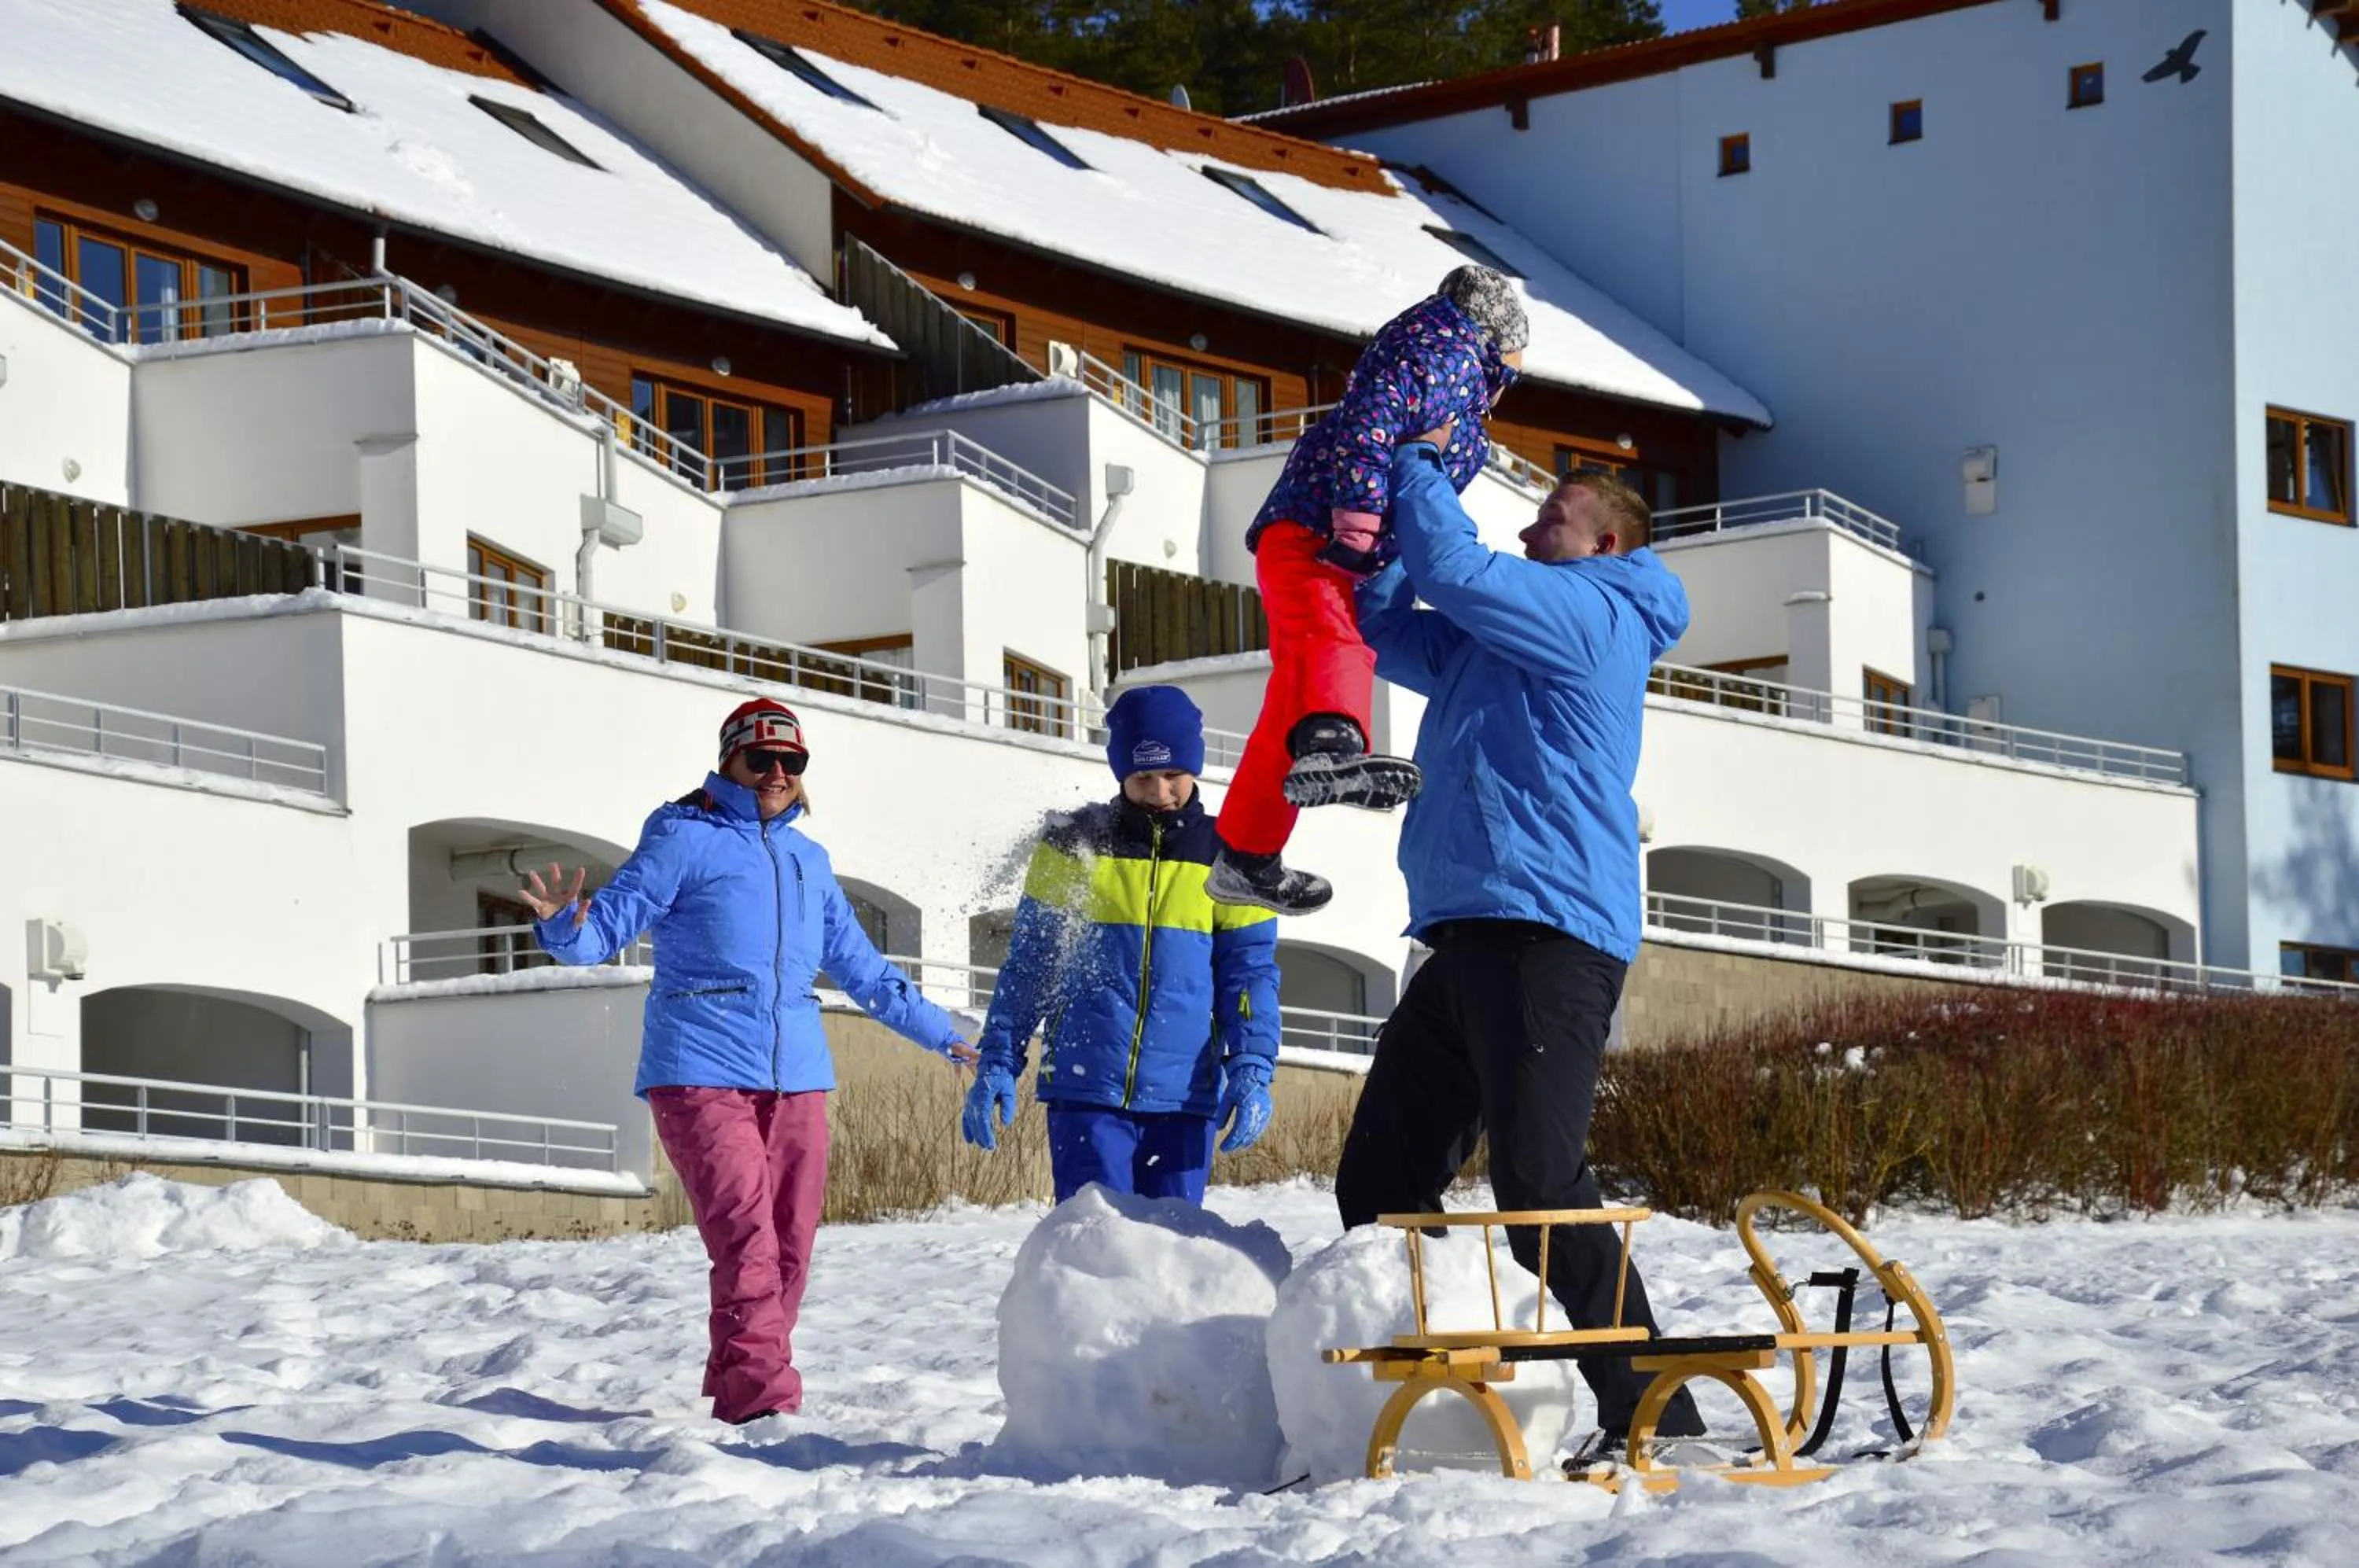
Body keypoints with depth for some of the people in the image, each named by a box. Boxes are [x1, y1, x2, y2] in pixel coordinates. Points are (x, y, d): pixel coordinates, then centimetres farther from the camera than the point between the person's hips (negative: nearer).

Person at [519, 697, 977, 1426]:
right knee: (745, 1237, -18)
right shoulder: (683, 840, 0)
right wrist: (564, 928, -30)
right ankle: (761, 1394, -21)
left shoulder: (808, 860, 19)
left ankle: (732, 1387, 15)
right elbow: (609, 923, -7)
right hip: (702, 1075, -7)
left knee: (788, 1248, 4)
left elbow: (860, 968, 28)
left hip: (796, 1076, 7)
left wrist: (940, 1033, 31)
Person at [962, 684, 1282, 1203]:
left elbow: (1250, 970, 7)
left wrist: (1252, 1071, -6)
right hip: (1086, 1089, -1)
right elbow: (1028, 962, 9)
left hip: (1184, 1098, 2)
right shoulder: (1074, 845, 5)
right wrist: (998, 1064, 3)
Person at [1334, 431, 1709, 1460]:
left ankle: (1656, 1419, -19)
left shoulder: (1591, 614, -1)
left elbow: (1453, 568, -9)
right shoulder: (1496, 642, 27)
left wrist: (1419, 465, 6)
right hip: (1474, 939, 10)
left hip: (1547, 932, -10)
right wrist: (1403, 490, 20)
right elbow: (1382, 623, 30)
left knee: (1539, 1186, -19)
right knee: (1381, 1181, 7)